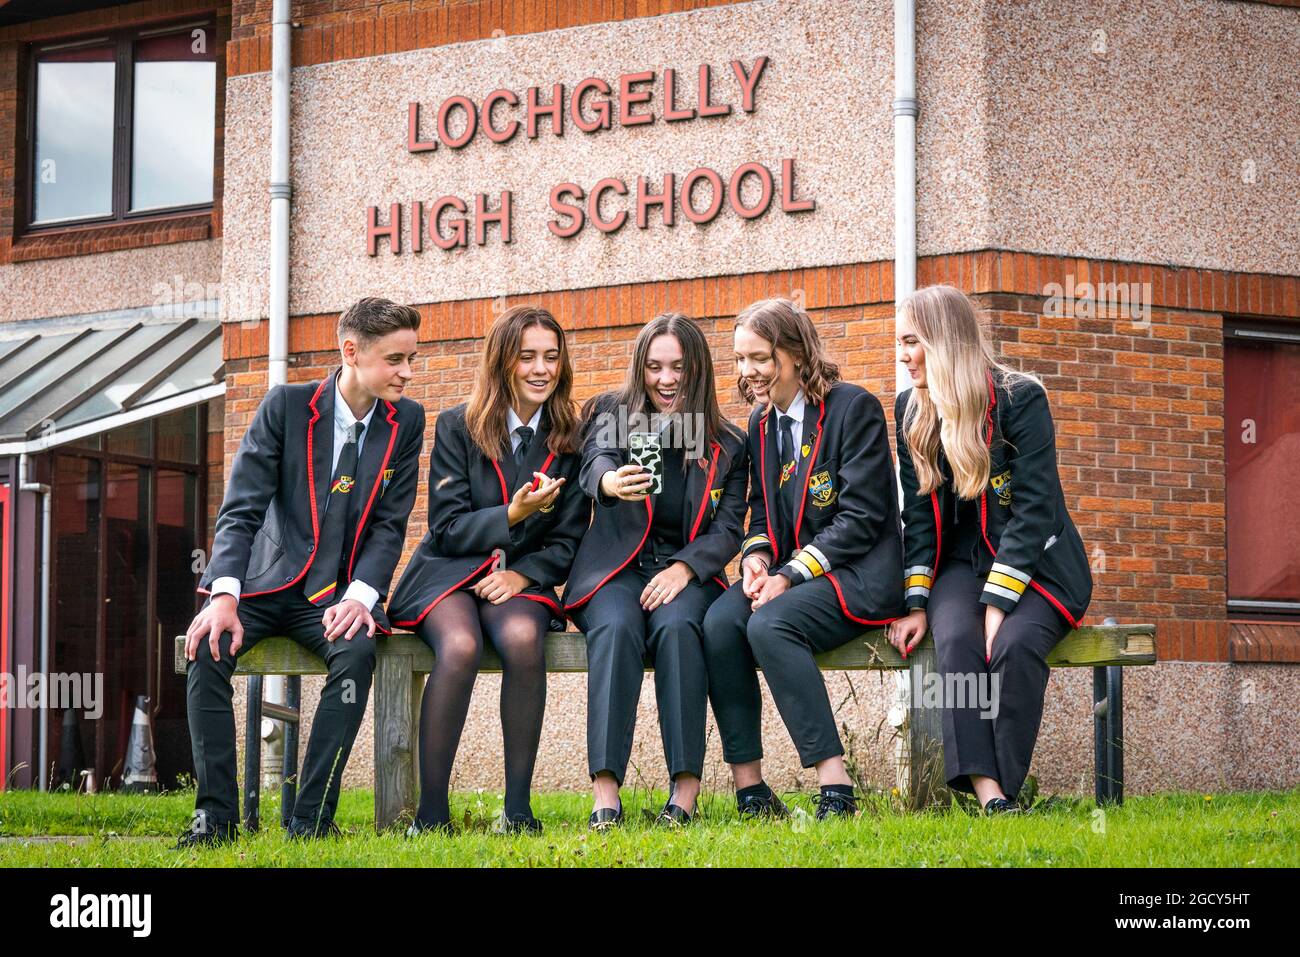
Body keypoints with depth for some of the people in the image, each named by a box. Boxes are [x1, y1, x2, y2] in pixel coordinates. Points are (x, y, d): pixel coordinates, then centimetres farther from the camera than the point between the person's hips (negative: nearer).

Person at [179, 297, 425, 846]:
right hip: (269, 581, -1)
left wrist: (360, 596, -19)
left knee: (358, 651, -32)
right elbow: (241, 510, -8)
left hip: (339, 592, 1)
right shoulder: (285, 406, -5)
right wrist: (225, 595, -23)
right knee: (207, 647, -29)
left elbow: (390, 525, 0)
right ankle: (216, 815, -24)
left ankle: (311, 819, -29)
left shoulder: (407, 421, 2)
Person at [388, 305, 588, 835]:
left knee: (523, 639, -35)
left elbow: (569, 539, 8)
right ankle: (430, 813, -31)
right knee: (460, 645, -35)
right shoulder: (457, 427, 2)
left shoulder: (570, 439, 8)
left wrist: (524, 574, -12)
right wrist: (513, 515, -19)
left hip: (524, 577, 1)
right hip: (450, 571, -1)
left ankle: (518, 808, -29)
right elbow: (446, 528, -2)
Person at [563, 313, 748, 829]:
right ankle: (605, 792, -41)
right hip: (615, 568, 0)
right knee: (616, 628, -34)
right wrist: (610, 481, -40)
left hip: (688, 570, 0)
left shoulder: (727, 446, 11)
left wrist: (684, 568, -16)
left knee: (676, 626, -34)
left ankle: (686, 788, -36)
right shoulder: (611, 413, 8)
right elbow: (596, 459, -14)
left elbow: (729, 529, 4)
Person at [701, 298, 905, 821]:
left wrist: (790, 575, -19)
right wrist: (757, 555, -3)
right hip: (787, 570, 6)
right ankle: (750, 790, -23)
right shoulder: (762, 423, 16)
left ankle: (836, 789, -32)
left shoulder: (854, 408, -7)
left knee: (770, 625, -33)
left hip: (856, 574, -6)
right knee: (718, 623, -24)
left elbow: (861, 517, -13)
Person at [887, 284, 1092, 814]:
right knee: (957, 640, -30)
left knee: (1014, 645, -34)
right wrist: (915, 602, -5)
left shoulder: (1021, 398, -10)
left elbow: (1034, 507, -15)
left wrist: (997, 603, -24)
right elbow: (918, 514, 8)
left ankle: (1003, 787, -28)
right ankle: (987, 793, -41)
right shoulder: (910, 410, 7)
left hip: (1035, 561, -3)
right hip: (961, 561, 3)